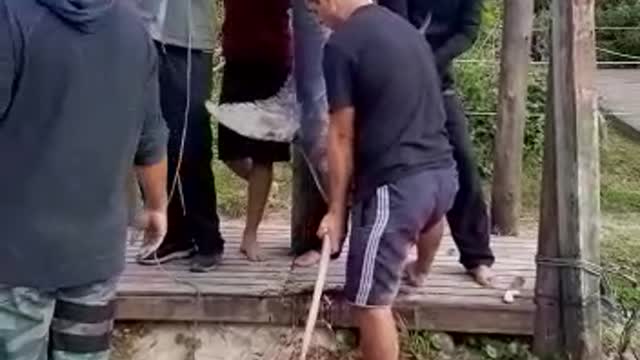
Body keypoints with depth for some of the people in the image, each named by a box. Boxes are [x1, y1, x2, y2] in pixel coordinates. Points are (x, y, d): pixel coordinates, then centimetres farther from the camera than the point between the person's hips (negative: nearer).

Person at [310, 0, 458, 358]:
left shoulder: (342, 44, -8)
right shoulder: (407, 29, 16)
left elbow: (342, 137, -8)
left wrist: (337, 209, 1)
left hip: (395, 184, -8)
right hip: (443, 172, 9)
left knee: (371, 301, 1)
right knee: (427, 215, 43)